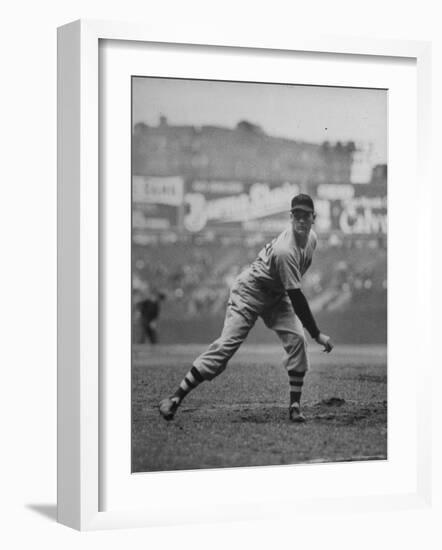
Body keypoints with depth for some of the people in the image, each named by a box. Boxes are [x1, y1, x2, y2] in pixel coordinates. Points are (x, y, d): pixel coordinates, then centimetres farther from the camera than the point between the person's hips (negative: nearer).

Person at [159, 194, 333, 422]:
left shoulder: (311, 238, -7)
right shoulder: (285, 250, -34)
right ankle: (176, 398, -11)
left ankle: (295, 406, -5)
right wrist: (317, 334, -32)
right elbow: (296, 298, -33)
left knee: (297, 340, -11)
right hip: (249, 292, -7)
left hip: (277, 296, 7)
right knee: (226, 345, -14)